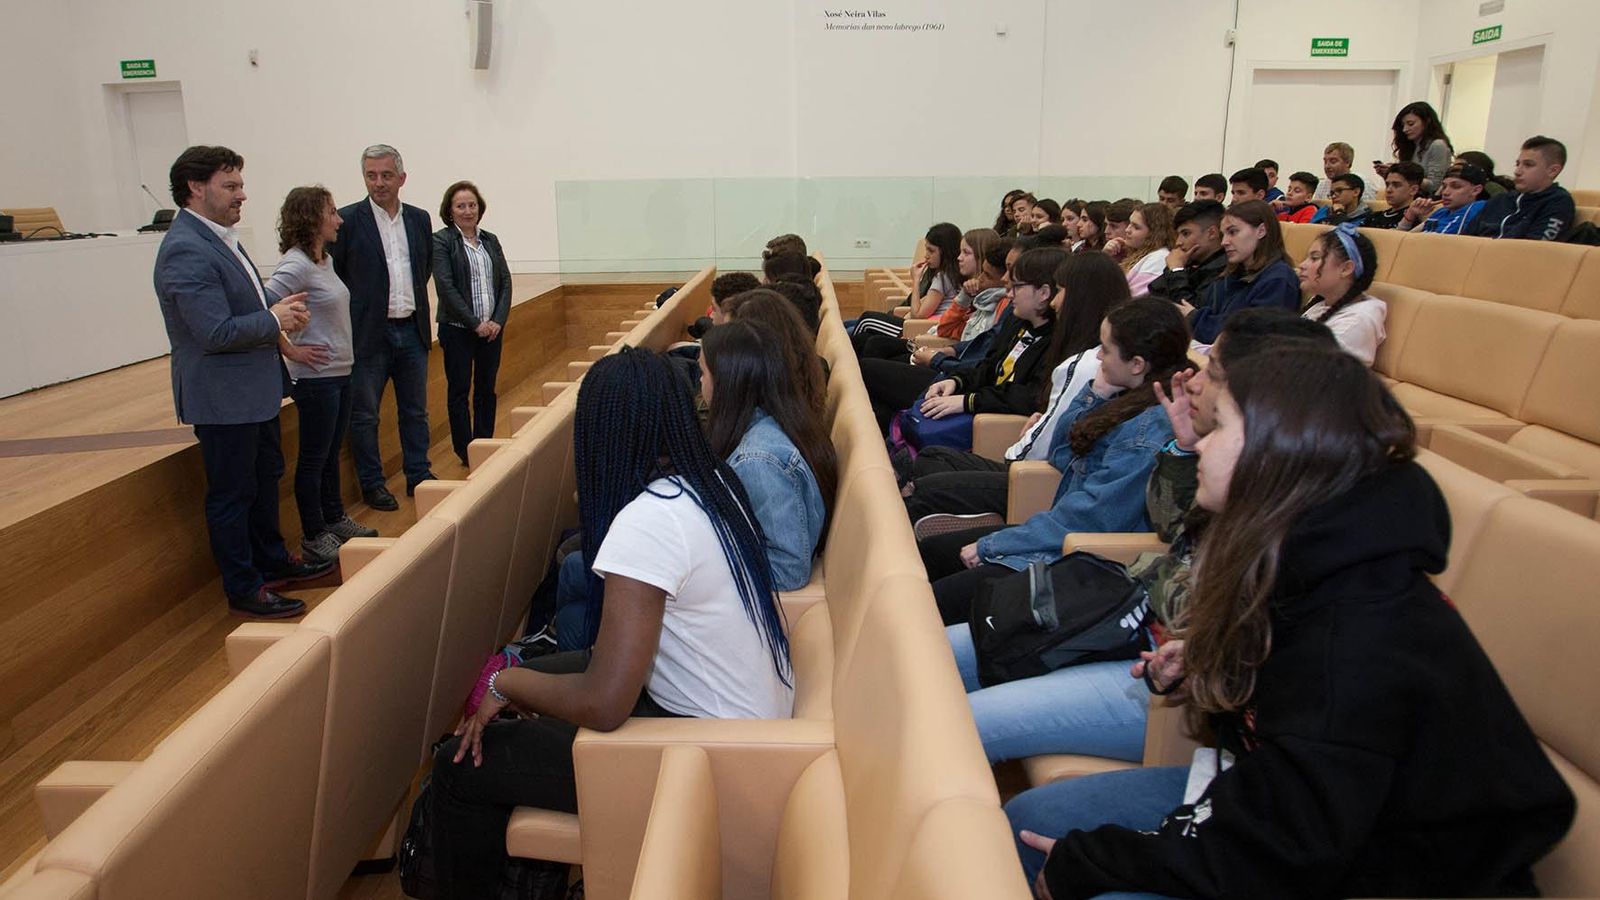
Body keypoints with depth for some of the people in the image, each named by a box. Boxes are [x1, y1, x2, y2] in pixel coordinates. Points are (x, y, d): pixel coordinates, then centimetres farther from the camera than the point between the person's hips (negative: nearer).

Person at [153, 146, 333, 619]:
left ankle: (272, 561, 38)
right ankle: (244, 590, 15)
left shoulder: (218, 237, 10)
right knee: (232, 494, 2)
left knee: (266, 477, 22)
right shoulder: (186, 251, -22)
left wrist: (281, 307, 2)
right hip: (222, 397, -10)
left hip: (254, 389, 11)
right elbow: (216, 333, -27)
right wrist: (274, 320, -14)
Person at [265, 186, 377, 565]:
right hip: (315, 376, -8)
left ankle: (335, 520, 34)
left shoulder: (324, 260, 9)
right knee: (313, 458, 4)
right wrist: (289, 350, -18)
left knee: (331, 452, 20)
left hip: (340, 372, 9)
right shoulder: (296, 265, -18)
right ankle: (313, 537, 16)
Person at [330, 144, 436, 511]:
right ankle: (372, 484, 17)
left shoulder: (419, 219, 7)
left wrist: (418, 309, 12)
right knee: (364, 415, 5)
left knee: (416, 411, 13)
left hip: (412, 329, 4)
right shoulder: (347, 220, -7)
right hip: (369, 333, -4)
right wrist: (357, 307, -3)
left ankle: (419, 476, 25)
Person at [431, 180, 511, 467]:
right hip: (458, 329, -5)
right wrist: (475, 323, -15)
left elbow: (505, 282, 7)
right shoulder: (441, 241, -5)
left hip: (492, 328, 5)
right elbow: (446, 287, -13)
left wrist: (498, 320, -6)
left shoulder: (490, 240, 10)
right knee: (459, 392, 3)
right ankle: (465, 452, 12)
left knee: (486, 390, 11)